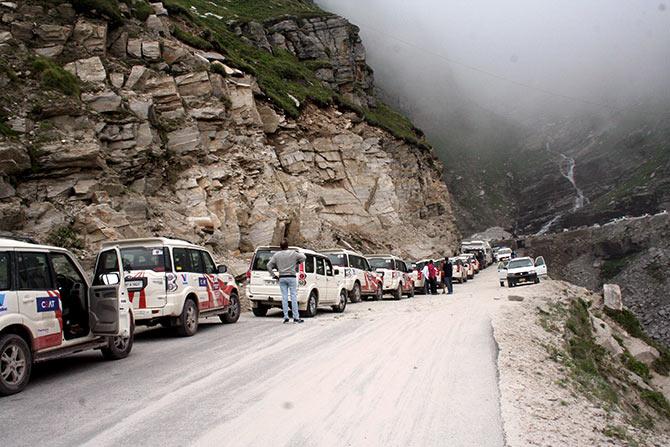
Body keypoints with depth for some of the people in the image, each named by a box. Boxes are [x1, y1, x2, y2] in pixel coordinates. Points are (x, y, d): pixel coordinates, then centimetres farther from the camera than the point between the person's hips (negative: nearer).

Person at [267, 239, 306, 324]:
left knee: (284, 297, 4)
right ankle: (296, 317, -1)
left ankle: (286, 317, 2)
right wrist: (297, 263, 14)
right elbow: (303, 257, 1)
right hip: (291, 277, -2)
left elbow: (269, 266, 2)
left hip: (282, 278, 2)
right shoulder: (293, 253, -1)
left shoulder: (276, 255, 5)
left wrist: (274, 275, 7)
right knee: (294, 297, -1)